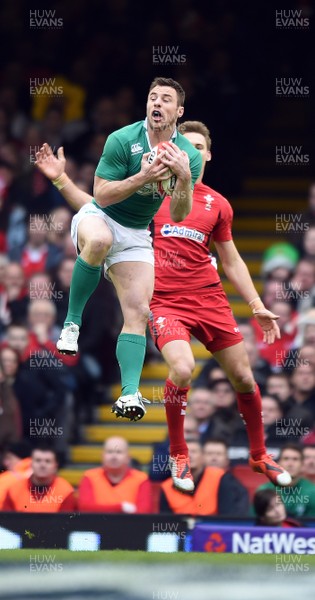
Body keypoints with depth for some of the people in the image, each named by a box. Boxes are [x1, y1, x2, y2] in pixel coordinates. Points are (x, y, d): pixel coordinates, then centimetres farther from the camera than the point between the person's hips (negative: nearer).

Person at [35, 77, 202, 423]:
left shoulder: (189, 155, -7)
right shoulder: (123, 140, -17)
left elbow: (178, 215, -9)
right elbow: (101, 195, -18)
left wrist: (185, 178, -27)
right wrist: (143, 177, -30)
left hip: (136, 235, 4)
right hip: (99, 217, -4)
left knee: (138, 312, -10)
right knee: (100, 239, -41)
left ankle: (130, 395, -12)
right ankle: (72, 321, -27)